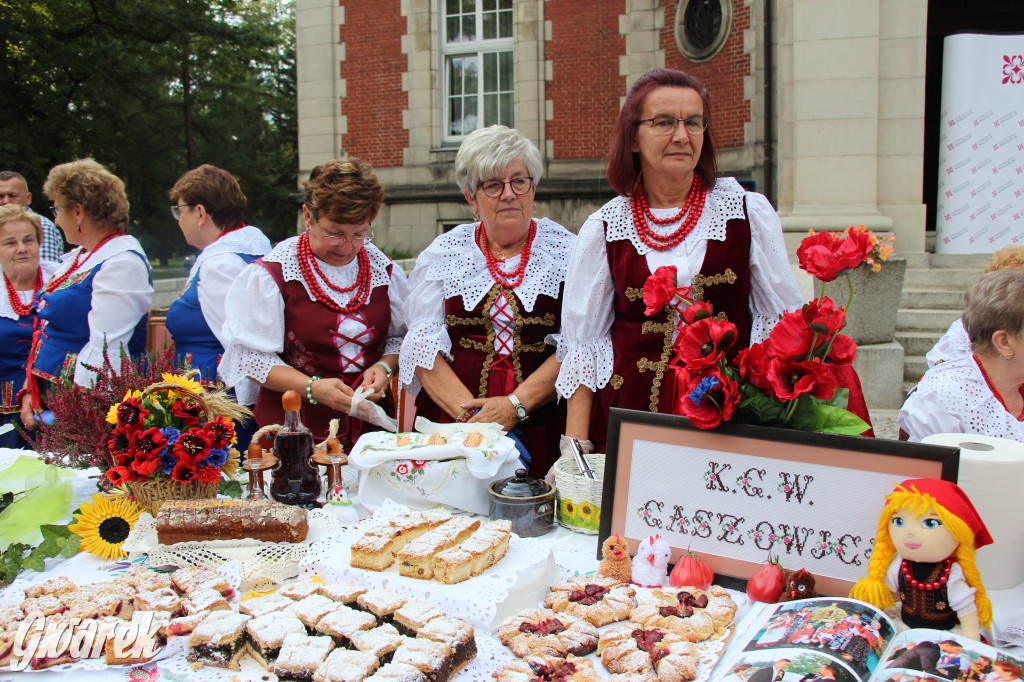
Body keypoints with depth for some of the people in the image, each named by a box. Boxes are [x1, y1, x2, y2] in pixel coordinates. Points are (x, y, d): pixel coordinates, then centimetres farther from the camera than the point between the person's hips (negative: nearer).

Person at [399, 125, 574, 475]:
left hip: (540, 426, -1)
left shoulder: (565, 250, 6)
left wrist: (515, 404, -12)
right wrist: (469, 412, -10)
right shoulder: (444, 253, 10)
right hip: (451, 425, 1)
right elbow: (423, 344, 3)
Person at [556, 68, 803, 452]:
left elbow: (783, 324, 9)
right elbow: (582, 343, 7)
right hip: (630, 418, 0)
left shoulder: (750, 213, 5)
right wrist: (576, 448, 0)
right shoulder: (603, 229, 5)